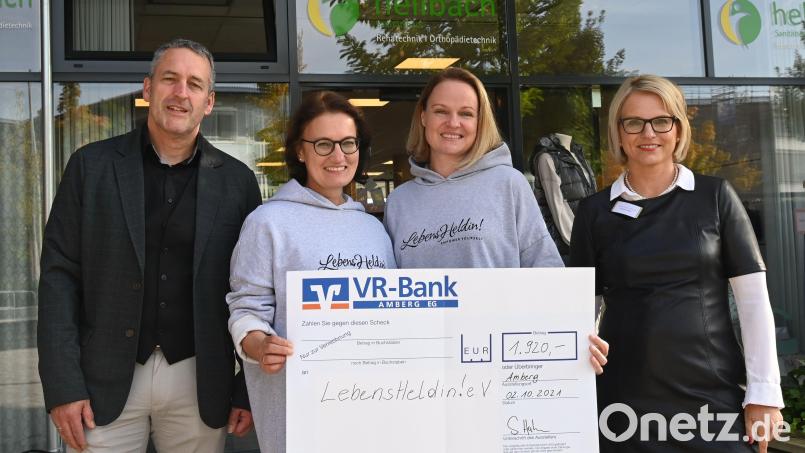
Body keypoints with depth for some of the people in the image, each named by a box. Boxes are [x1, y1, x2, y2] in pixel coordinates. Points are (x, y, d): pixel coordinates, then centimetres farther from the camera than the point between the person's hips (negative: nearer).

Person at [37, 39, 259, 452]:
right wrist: (62, 385, -8)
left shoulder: (237, 181, 3)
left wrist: (248, 391, 2)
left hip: (198, 383, 1)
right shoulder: (92, 166, 1)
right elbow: (60, 274, -1)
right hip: (106, 382, 0)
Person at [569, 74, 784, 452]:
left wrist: (764, 390, -5)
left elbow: (753, 295, 0)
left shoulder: (715, 197, 1)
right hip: (624, 399, 1)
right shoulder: (594, 212, 3)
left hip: (712, 394, 0)